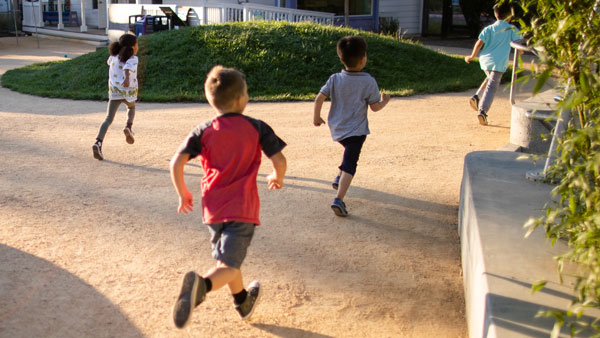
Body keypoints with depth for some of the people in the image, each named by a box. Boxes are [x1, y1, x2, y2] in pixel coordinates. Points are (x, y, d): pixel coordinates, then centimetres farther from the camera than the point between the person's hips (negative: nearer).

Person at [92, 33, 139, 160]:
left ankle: (98, 142, -20)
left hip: (114, 92, 3)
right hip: (129, 92, -3)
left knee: (109, 119, -1)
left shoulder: (114, 57, 9)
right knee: (131, 107, 31)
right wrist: (127, 78, -46)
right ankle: (128, 127, 6)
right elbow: (127, 68, -28)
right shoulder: (133, 59, -6)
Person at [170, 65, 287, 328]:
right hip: (242, 208, -4)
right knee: (229, 266, -6)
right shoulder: (257, 128, -3)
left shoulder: (203, 131, 1)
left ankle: (243, 303, 44)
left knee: (226, 257, 25)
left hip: (213, 208, 4)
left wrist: (183, 194, 7)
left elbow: (176, 163, -8)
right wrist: (277, 178, 15)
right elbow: (280, 161, -8)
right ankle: (202, 285, -38)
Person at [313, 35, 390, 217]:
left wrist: (316, 117, 8)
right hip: (356, 129, -5)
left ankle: (339, 178, 32)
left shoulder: (335, 79, -3)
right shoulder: (369, 82, -11)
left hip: (337, 128, 5)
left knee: (349, 151, 34)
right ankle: (339, 199, -18)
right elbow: (375, 107, -6)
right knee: (350, 164, -5)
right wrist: (384, 101, 16)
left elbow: (319, 98, -6)